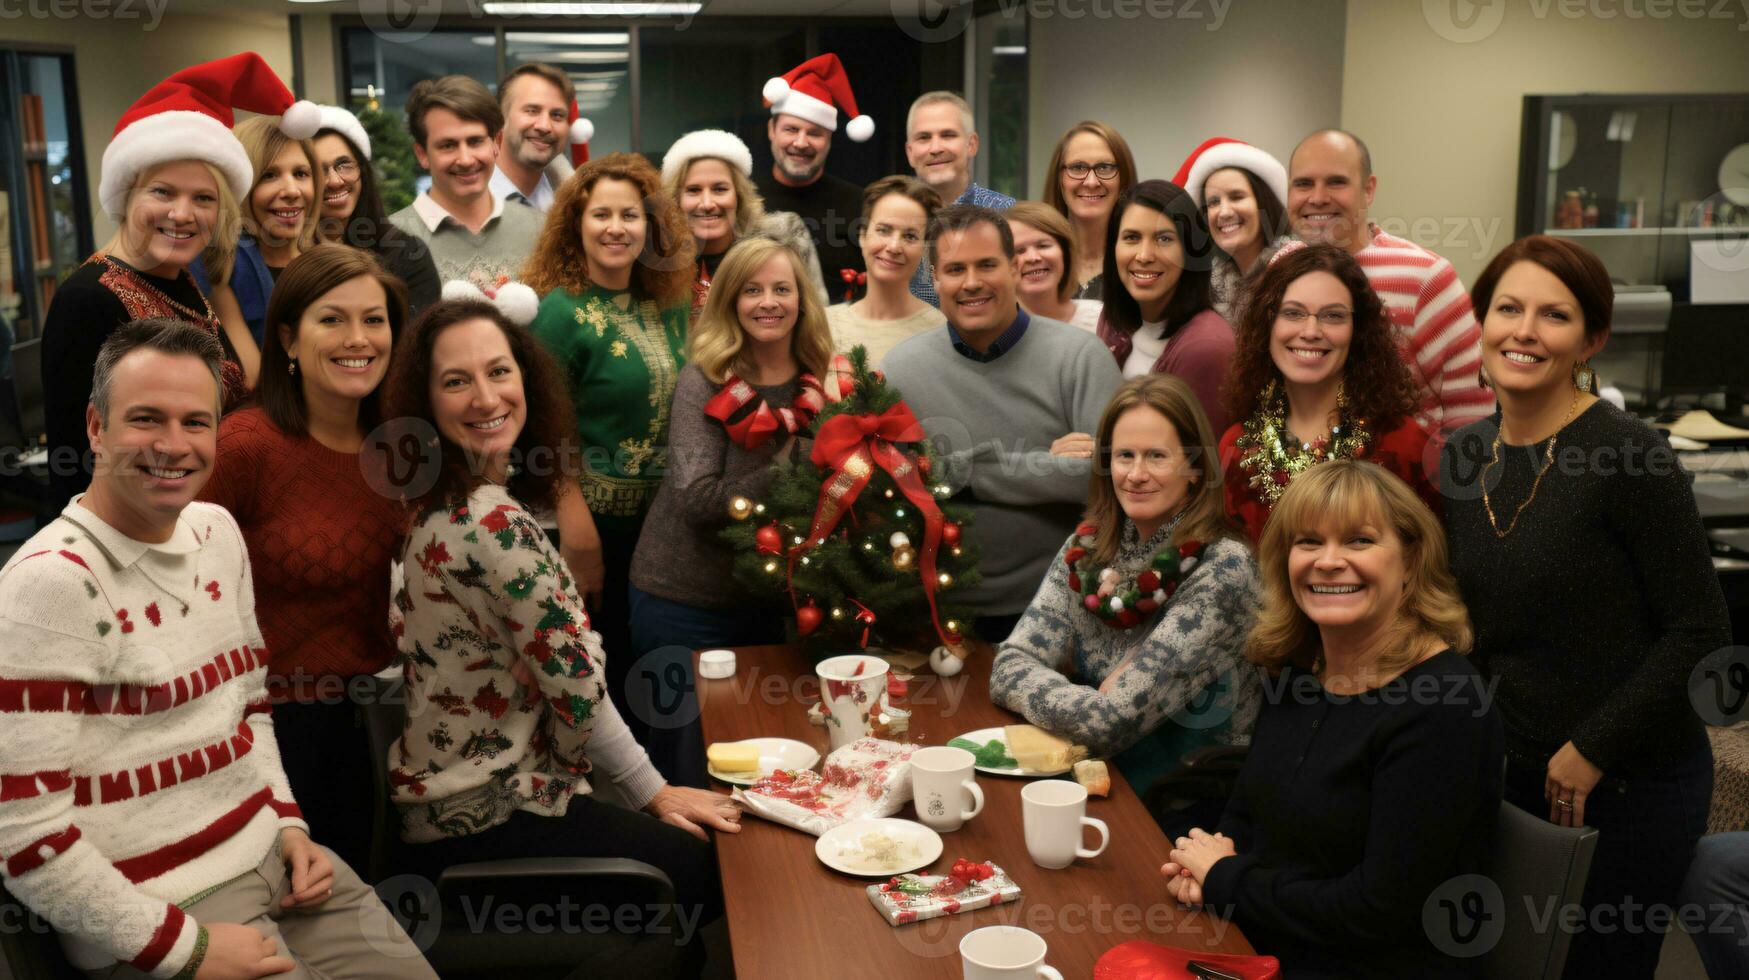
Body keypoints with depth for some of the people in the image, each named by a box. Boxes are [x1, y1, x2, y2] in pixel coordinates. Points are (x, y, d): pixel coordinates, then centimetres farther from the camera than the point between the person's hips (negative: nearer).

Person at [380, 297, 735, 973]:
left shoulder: (440, 506, 3)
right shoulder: (494, 523, -25)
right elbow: (577, 684, -19)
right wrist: (651, 792, -7)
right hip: (482, 819, -9)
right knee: (712, 865, 0)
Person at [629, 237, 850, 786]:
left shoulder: (829, 384, -1)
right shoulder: (704, 384, -11)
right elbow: (698, 500, -21)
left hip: (776, 598, 4)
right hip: (686, 601, -4)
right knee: (690, 777, 9)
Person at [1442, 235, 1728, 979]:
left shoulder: (1627, 456, -17)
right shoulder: (1464, 456, 2)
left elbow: (1700, 633, -16)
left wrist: (1593, 749, -14)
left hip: (1635, 781, -5)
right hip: (1521, 771, 6)